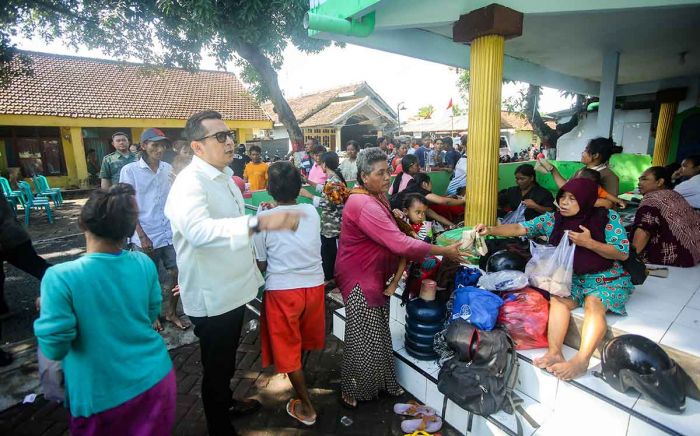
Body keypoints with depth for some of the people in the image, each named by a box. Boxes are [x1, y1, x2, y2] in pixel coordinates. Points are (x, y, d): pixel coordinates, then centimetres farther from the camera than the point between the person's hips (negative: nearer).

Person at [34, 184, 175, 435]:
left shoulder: (60, 277, -22)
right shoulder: (144, 264, -11)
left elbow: (54, 348, -16)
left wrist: (46, 313, 1)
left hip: (103, 397, -2)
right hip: (155, 379, 3)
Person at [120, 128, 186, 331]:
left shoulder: (168, 168, 5)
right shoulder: (130, 170, -6)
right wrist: (142, 237, -11)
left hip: (171, 234, 3)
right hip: (146, 237, -3)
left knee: (178, 273, 7)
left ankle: (171, 312, 28)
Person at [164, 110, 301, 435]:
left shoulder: (224, 176, 8)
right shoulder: (190, 183, -24)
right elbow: (199, 230, -44)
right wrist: (260, 222, -53)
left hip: (233, 288, 9)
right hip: (211, 297, -9)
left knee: (227, 359, 28)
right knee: (216, 367, 13)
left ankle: (226, 402, 52)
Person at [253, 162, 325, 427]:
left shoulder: (263, 218, -12)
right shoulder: (312, 212, -2)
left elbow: (261, 264, -5)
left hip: (282, 289, -4)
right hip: (314, 284, 5)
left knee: (287, 347, 14)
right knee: (303, 337, 28)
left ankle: (306, 407, 25)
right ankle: (297, 372, 56)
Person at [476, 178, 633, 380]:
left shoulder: (608, 218, -8)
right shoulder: (552, 219, -1)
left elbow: (623, 253, -8)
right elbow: (520, 228, -7)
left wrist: (588, 243, -22)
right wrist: (490, 230, -23)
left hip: (606, 277, -3)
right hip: (572, 276, 3)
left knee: (593, 304, -32)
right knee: (558, 299, -27)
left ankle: (581, 360, -44)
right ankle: (554, 353, -37)